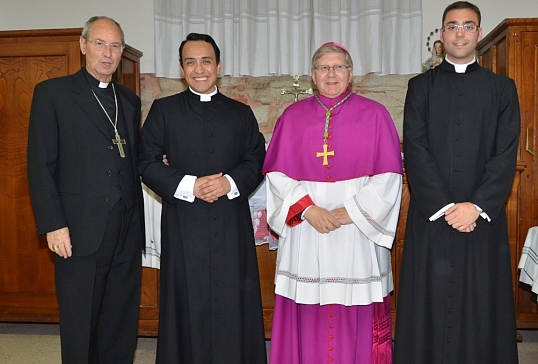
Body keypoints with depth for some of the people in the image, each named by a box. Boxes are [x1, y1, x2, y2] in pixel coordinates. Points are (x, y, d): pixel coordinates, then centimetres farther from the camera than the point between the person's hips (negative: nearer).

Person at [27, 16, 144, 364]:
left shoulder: (129, 100, 15)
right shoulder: (52, 93, 0)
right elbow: (40, 165, -5)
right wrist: (53, 224, -11)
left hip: (127, 231, 5)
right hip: (80, 232, -4)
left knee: (122, 324, 12)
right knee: (80, 326, 7)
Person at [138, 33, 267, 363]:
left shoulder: (241, 113, 13)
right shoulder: (164, 110, 7)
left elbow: (256, 161, 9)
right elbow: (147, 163, 1)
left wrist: (231, 183, -11)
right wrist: (189, 186, -13)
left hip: (232, 224, 1)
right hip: (183, 223, -1)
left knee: (232, 304, 3)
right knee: (188, 305, 3)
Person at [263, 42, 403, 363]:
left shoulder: (374, 114, 4)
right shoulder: (293, 116, 8)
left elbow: (389, 175, -1)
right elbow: (276, 173, 3)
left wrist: (352, 211, -11)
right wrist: (307, 207, -11)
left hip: (358, 234, -1)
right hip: (305, 235, 1)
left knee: (358, 318, 3)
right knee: (307, 317, 5)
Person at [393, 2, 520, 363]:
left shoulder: (502, 87, 10)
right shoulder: (421, 86, 8)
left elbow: (507, 153, 0)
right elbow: (415, 150, -2)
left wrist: (476, 206, -12)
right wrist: (445, 206, -11)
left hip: (483, 216, 1)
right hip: (431, 214, 0)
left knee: (483, 308, 4)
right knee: (431, 304, 3)